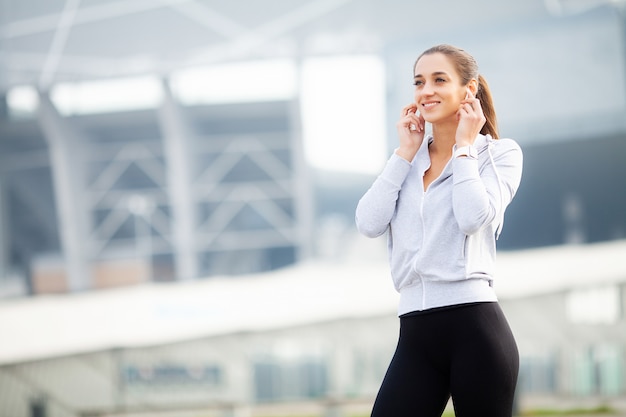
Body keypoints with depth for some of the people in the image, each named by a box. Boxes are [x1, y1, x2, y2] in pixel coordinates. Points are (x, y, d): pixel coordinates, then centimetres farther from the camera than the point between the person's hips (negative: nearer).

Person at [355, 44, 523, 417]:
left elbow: (473, 218, -14)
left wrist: (463, 147, -2)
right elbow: (369, 223, 1)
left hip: (474, 328, -4)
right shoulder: (409, 160, 17)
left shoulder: (500, 152, 4)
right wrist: (405, 153, 5)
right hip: (416, 333, 4)